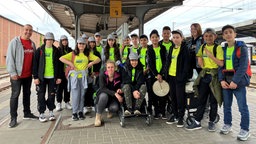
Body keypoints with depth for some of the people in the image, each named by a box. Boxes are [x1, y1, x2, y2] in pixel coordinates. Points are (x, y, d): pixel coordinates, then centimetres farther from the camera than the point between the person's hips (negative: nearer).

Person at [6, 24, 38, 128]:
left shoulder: (32, 44, 9)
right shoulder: (15, 42, -8)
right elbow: (9, 57, -11)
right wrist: (12, 72, -16)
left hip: (28, 74, 6)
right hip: (17, 74, -6)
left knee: (27, 94, 14)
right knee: (15, 95, -1)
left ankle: (27, 113, 26)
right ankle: (13, 118, 7)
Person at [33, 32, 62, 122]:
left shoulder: (56, 51, 4)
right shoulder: (39, 50, 1)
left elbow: (59, 65, 5)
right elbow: (35, 64, 0)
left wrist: (59, 77, 0)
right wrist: (35, 77, -6)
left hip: (52, 77, 1)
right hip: (42, 77, -1)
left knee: (52, 95, 8)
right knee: (41, 95, 4)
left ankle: (51, 112, 23)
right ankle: (41, 113, 16)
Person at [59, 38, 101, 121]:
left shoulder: (88, 54, 11)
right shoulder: (73, 54, 5)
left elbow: (98, 59, 11)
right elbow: (61, 58, -2)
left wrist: (92, 62, -5)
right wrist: (70, 63, -12)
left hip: (83, 76, 2)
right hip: (74, 76, -2)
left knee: (82, 95, 4)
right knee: (75, 95, -4)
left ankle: (80, 112, 14)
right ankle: (74, 113, 6)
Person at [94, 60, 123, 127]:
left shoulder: (118, 76, -10)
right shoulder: (102, 75, -15)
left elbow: (119, 87, 4)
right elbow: (103, 88, -25)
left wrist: (119, 90, -22)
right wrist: (115, 93, -37)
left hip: (113, 97, 1)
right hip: (102, 95, -1)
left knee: (115, 108, -30)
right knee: (104, 96, -37)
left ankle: (110, 111, 11)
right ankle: (98, 117, -19)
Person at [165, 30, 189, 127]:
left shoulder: (184, 48, -5)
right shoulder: (172, 48, 13)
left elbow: (186, 64, -10)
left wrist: (183, 75, -17)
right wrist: (166, 73, 7)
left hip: (179, 76, -6)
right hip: (171, 75, 6)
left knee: (180, 97, 0)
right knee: (172, 96, 13)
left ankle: (180, 117, 11)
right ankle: (173, 114, 25)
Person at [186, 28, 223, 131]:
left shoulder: (218, 48, -7)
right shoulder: (202, 47, 9)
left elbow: (221, 64, -15)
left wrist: (210, 55, -19)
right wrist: (199, 58, 6)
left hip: (214, 76, -4)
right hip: (204, 75, 5)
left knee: (213, 100, 6)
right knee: (201, 99, 9)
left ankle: (211, 122, 22)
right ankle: (197, 122, 16)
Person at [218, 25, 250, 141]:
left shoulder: (242, 48, -4)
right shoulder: (223, 49, 12)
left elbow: (243, 66, -12)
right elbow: (220, 66, 8)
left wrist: (235, 81, -20)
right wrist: (222, 80, -6)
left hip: (238, 81, -5)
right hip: (226, 81, 5)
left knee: (242, 107, -1)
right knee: (226, 105, 13)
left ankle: (245, 130, 13)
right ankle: (227, 124, 29)